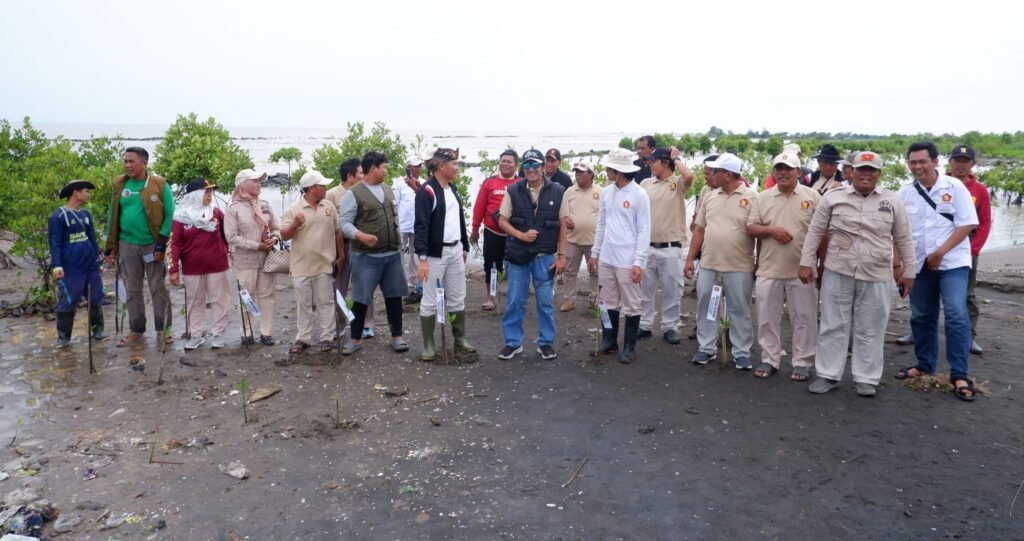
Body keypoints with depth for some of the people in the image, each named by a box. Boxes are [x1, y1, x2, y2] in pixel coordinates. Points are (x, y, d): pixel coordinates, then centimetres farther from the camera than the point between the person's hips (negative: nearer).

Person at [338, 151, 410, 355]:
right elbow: (345, 223, -12)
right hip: (366, 256, -5)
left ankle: (396, 336, 20)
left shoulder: (388, 191, 12)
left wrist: (398, 242, 15)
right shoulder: (353, 193, -8)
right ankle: (356, 339, 15)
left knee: (394, 295, 9)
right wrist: (361, 235, -29)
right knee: (361, 299, 2)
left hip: (392, 254, 6)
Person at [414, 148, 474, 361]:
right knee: (430, 301, 2)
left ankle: (460, 340, 25)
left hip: (455, 251, 8)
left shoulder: (452, 188, 12)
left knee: (457, 299, 14)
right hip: (435, 253, -8)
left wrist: (465, 247, 19)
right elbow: (421, 226, -19)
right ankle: (428, 346, 11)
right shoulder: (427, 191, -14)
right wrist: (422, 258, -25)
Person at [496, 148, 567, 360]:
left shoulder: (557, 191, -2)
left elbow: (562, 225, 2)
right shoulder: (513, 191, -1)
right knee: (514, 301, 7)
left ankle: (545, 342, 21)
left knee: (546, 301, 8)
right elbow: (502, 221, 3)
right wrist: (521, 235, -13)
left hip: (545, 256, 0)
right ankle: (513, 342, 19)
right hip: (517, 254, 0)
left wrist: (561, 255, -2)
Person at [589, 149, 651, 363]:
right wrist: (594, 253, 14)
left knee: (631, 305, 5)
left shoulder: (639, 195, -10)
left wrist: (638, 262, -15)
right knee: (608, 303, 14)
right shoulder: (606, 192, 7)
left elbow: (644, 231, -11)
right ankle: (609, 341, 28)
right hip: (606, 258, 6)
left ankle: (629, 347, 15)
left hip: (628, 260, -6)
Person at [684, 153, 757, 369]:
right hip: (708, 265, 4)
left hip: (739, 268, -4)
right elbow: (699, 230, 11)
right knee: (705, 308, 9)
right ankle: (707, 348, 22)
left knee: (739, 311, 6)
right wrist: (690, 259, 7)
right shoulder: (709, 197, 9)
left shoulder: (752, 198, -6)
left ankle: (741, 353, 16)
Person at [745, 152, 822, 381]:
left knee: (803, 318, 5)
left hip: (802, 271, -2)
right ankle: (769, 360, 20)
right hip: (769, 270, 2)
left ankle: (802, 362, 16)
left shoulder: (812, 196, 1)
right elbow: (750, 228, 4)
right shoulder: (763, 198, 7)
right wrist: (771, 229, -14)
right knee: (768, 317, 8)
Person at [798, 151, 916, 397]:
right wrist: (806, 263, -1)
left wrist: (908, 272, 10)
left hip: (877, 277, 1)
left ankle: (866, 378, 19)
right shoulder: (832, 197, 1)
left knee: (870, 331, 8)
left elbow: (903, 239, 10)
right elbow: (815, 232, 4)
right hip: (837, 273, -1)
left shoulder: (892, 201, 5)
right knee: (833, 326, 6)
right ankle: (828, 375, 16)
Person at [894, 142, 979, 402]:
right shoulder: (904, 194, 3)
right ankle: (925, 366, 25)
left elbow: (967, 224, -9)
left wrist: (941, 252, -15)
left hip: (952, 262, -4)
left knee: (956, 315, -12)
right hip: (919, 264, 4)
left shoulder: (954, 187, -6)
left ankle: (959, 374, -6)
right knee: (921, 316, 11)